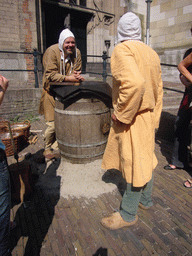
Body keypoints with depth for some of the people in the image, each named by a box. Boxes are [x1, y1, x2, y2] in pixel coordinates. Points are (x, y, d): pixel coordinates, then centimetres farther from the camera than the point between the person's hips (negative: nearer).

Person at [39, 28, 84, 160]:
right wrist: (68, 78, -28)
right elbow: (50, 75, -20)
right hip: (52, 92, -4)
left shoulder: (76, 52, 1)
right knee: (53, 124, -4)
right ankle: (47, 148, 18)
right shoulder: (52, 51, -13)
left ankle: (57, 147, 20)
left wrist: (76, 76, -19)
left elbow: (77, 71, 5)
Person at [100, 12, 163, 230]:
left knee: (134, 165, 3)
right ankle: (146, 200, 42)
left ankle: (128, 215, 24)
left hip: (131, 119, -8)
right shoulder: (151, 53, 11)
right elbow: (158, 91, 13)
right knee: (144, 160, 21)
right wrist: (154, 119, 19)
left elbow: (134, 83, -34)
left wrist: (121, 114, -21)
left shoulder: (122, 50, -14)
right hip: (148, 116, 9)